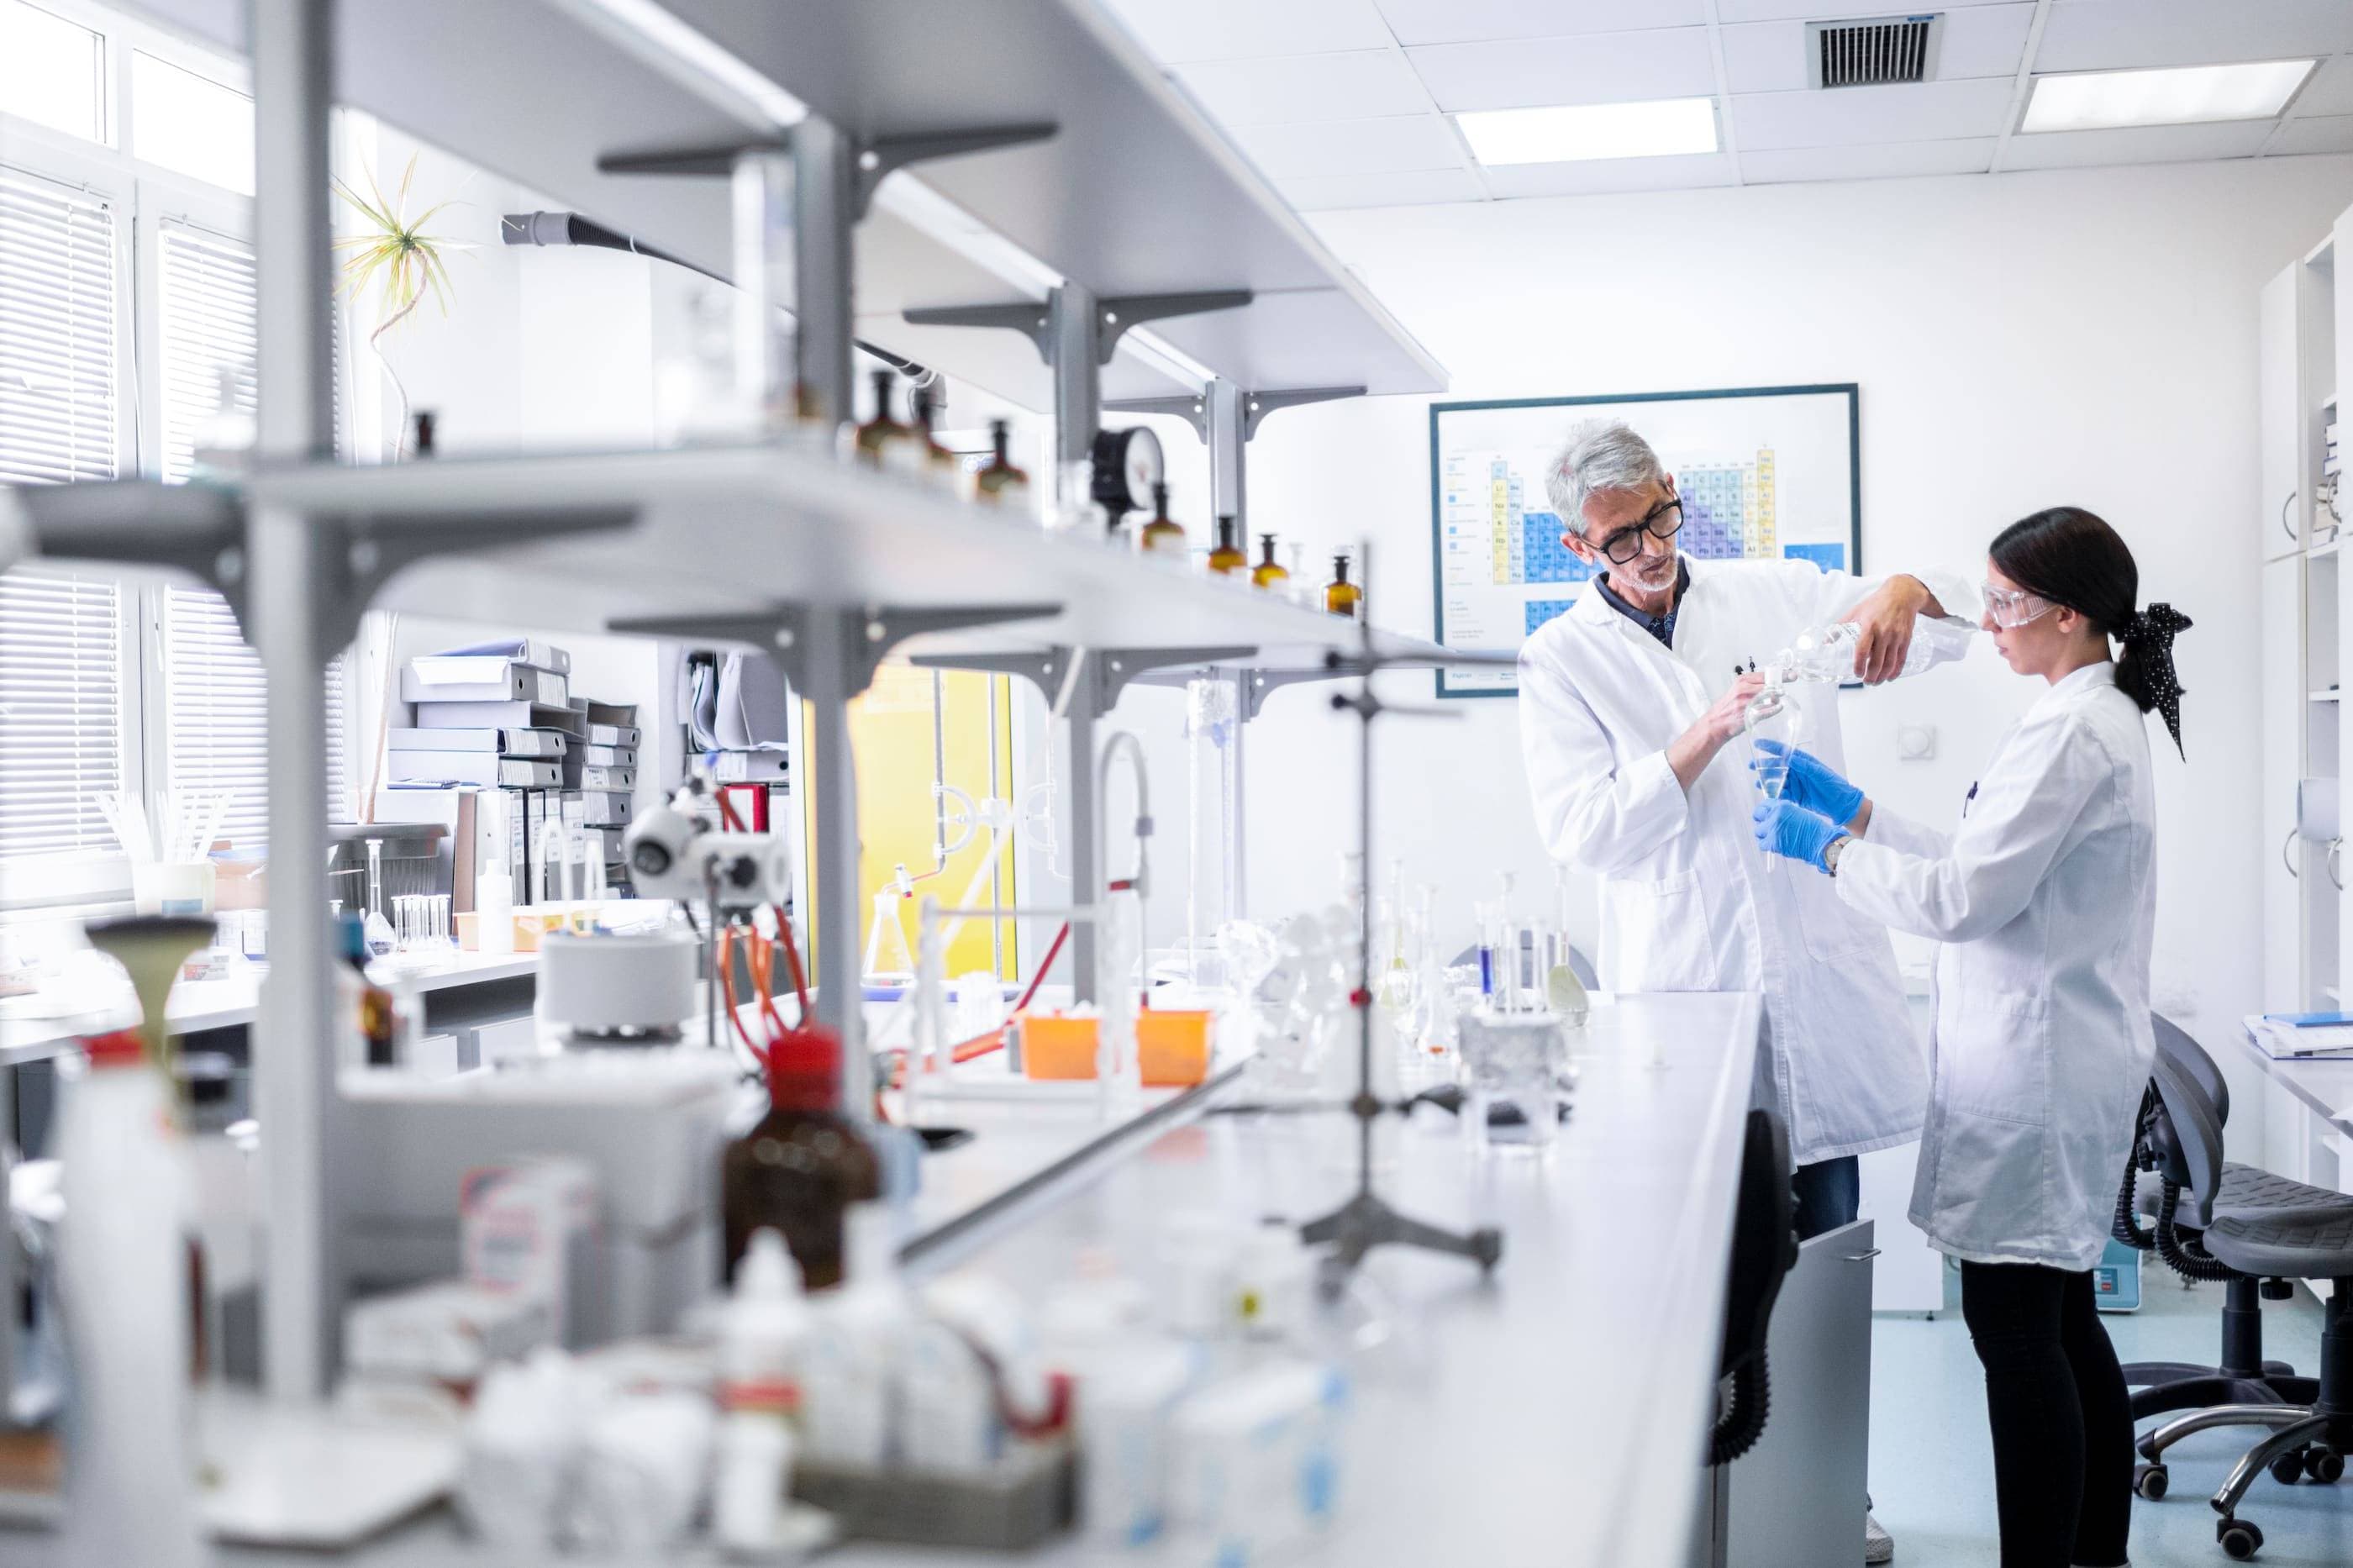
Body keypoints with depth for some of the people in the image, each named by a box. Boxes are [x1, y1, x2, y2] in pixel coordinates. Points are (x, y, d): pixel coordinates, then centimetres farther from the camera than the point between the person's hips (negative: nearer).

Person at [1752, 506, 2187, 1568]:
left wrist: (1825, 846, -9)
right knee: (2062, 1323, 17)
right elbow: (1984, 867, 18)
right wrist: (1854, 809, 14)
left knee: (2018, 1336, -5)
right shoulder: (2096, 718, 15)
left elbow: (1961, 897, -20)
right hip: (2059, 1067, 11)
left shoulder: (2072, 733, -18)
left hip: (2036, 1073, -11)